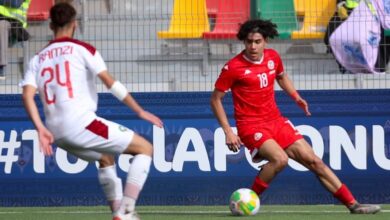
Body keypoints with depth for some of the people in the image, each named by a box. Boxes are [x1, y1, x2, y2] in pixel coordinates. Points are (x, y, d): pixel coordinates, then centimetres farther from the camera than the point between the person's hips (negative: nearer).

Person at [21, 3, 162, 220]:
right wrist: (140, 111, -6)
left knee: (106, 158, 33)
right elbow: (110, 82, -7)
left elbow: (27, 95, 1)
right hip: (82, 124, -7)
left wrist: (41, 129, -5)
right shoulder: (82, 49, 3)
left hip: (58, 133, 7)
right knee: (145, 148, 2)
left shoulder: (37, 59, 17)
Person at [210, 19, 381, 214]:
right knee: (280, 159, -31)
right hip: (251, 125, -6)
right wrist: (228, 132, -12)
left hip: (276, 121, 6)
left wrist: (296, 97, 10)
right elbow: (215, 99, -6)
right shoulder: (233, 67, -13)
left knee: (314, 161, 2)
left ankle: (353, 205, 6)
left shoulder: (273, 57, 4)